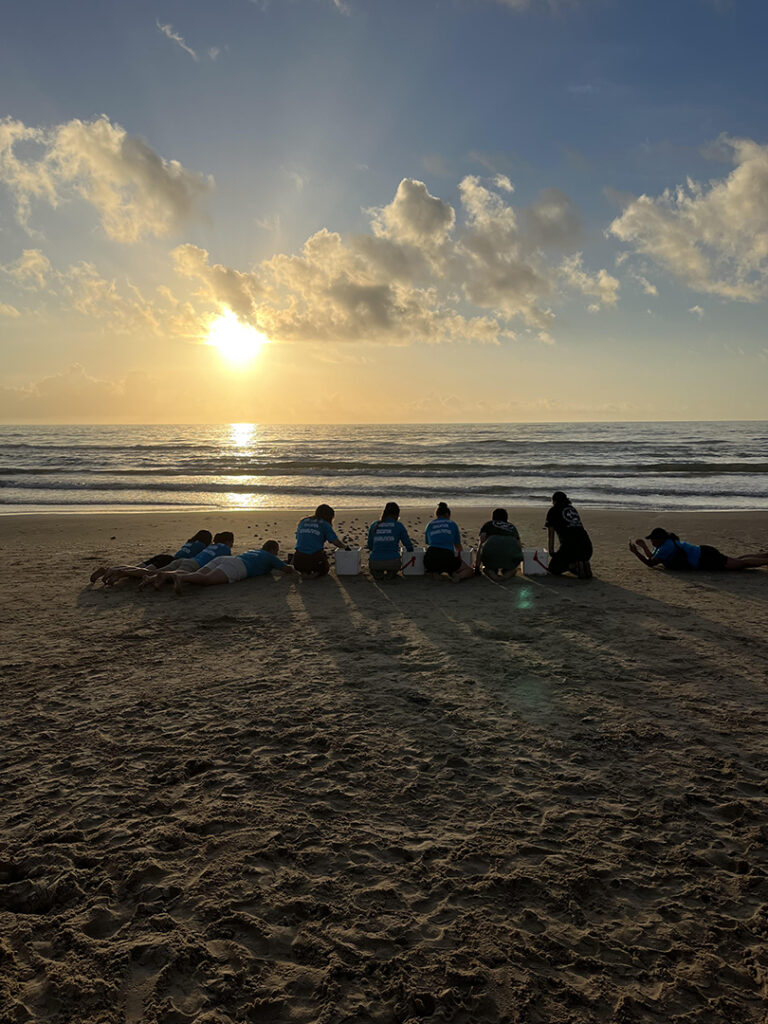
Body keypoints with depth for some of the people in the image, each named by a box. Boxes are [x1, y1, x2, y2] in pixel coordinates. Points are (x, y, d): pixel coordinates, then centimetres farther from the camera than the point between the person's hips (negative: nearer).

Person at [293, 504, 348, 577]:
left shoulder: (302, 522, 14)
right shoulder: (324, 524, 1)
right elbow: (335, 542, -4)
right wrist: (345, 547, 16)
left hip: (299, 562, 3)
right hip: (316, 559, -3)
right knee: (324, 570, 31)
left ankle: (304, 572, 5)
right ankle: (317, 573, -2)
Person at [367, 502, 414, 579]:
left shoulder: (374, 526, 10)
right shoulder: (399, 525, 4)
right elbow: (409, 547, 10)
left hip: (375, 564, 1)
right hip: (393, 563, -1)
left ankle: (377, 573, 9)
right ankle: (391, 572, 10)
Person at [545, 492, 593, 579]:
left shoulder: (553, 510, 12)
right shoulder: (573, 509, 29)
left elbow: (550, 535, 14)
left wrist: (551, 554, 24)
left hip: (570, 546, -6)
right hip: (587, 548, 6)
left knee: (553, 569, 9)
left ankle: (574, 566, -15)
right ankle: (584, 565, 1)